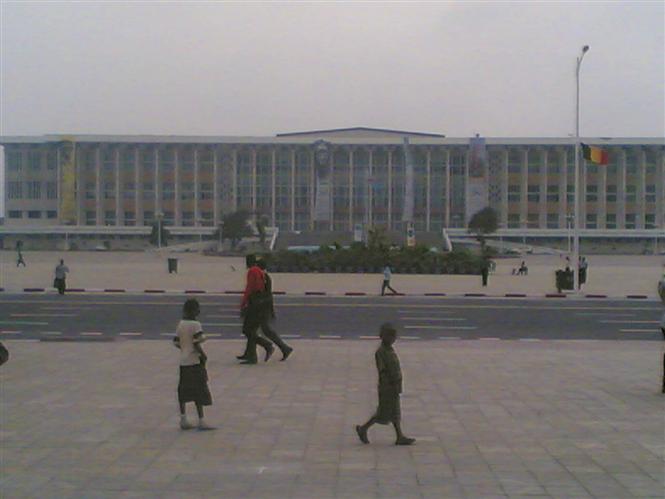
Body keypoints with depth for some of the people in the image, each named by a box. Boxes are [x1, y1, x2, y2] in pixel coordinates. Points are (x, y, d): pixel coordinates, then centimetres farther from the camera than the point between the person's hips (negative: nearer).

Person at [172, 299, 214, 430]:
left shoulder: (180, 324, 7)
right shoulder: (196, 325, -13)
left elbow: (176, 343, 9)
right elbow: (196, 343, -19)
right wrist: (203, 355, -7)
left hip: (183, 361, 7)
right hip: (195, 361, -7)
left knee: (183, 391, 11)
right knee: (199, 391, -3)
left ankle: (183, 420, 15)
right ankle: (201, 421, -3)